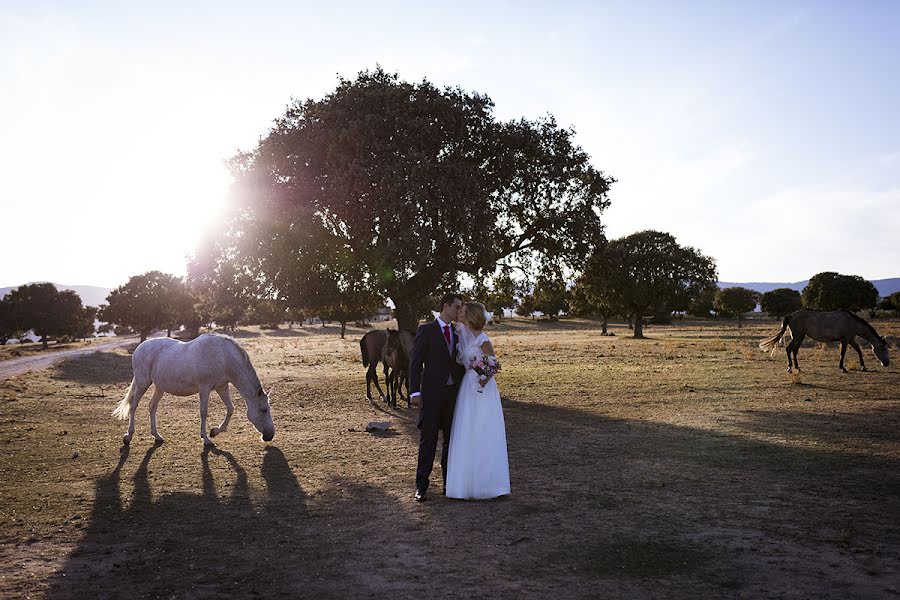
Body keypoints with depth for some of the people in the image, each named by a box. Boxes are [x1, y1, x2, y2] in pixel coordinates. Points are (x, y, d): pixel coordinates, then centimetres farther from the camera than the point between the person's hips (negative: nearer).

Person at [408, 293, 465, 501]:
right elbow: (415, 362, -7)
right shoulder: (426, 330, -3)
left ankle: (449, 482, 19)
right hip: (432, 392, -6)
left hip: (453, 392, 6)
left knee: (451, 438, 10)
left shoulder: (456, 334, 15)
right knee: (428, 439, -3)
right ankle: (421, 486, 4)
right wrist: (415, 392, -14)